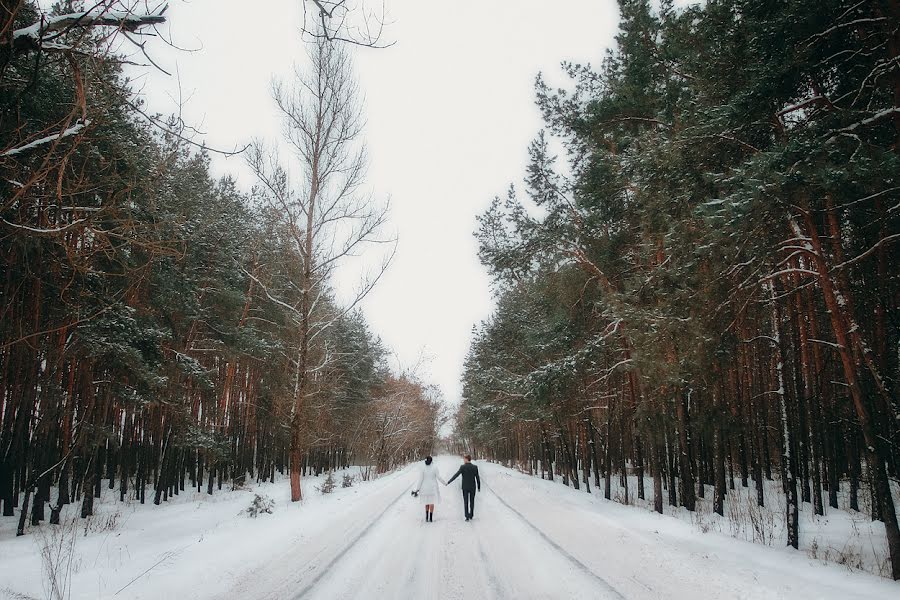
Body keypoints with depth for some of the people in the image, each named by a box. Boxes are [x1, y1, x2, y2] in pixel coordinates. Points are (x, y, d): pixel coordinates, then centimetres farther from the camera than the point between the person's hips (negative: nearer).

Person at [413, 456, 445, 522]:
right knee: (432, 503, 7)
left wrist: (416, 489, -5)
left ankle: (426, 517, 13)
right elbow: (438, 477, -7)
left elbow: (420, 479, -10)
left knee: (427, 502, 18)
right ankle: (431, 518, 5)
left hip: (425, 488, 1)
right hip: (433, 488, -1)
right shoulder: (435, 467, -9)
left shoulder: (422, 468, -9)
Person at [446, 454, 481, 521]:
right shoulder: (475, 467, -4)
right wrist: (479, 487, 9)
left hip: (465, 487, -2)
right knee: (472, 502, 15)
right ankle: (471, 516, 20)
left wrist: (448, 482, -5)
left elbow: (456, 475, -12)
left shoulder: (463, 467, -12)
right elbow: (478, 478, -2)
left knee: (466, 502, 4)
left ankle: (467, 517, -2)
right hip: (472, 487, 2)